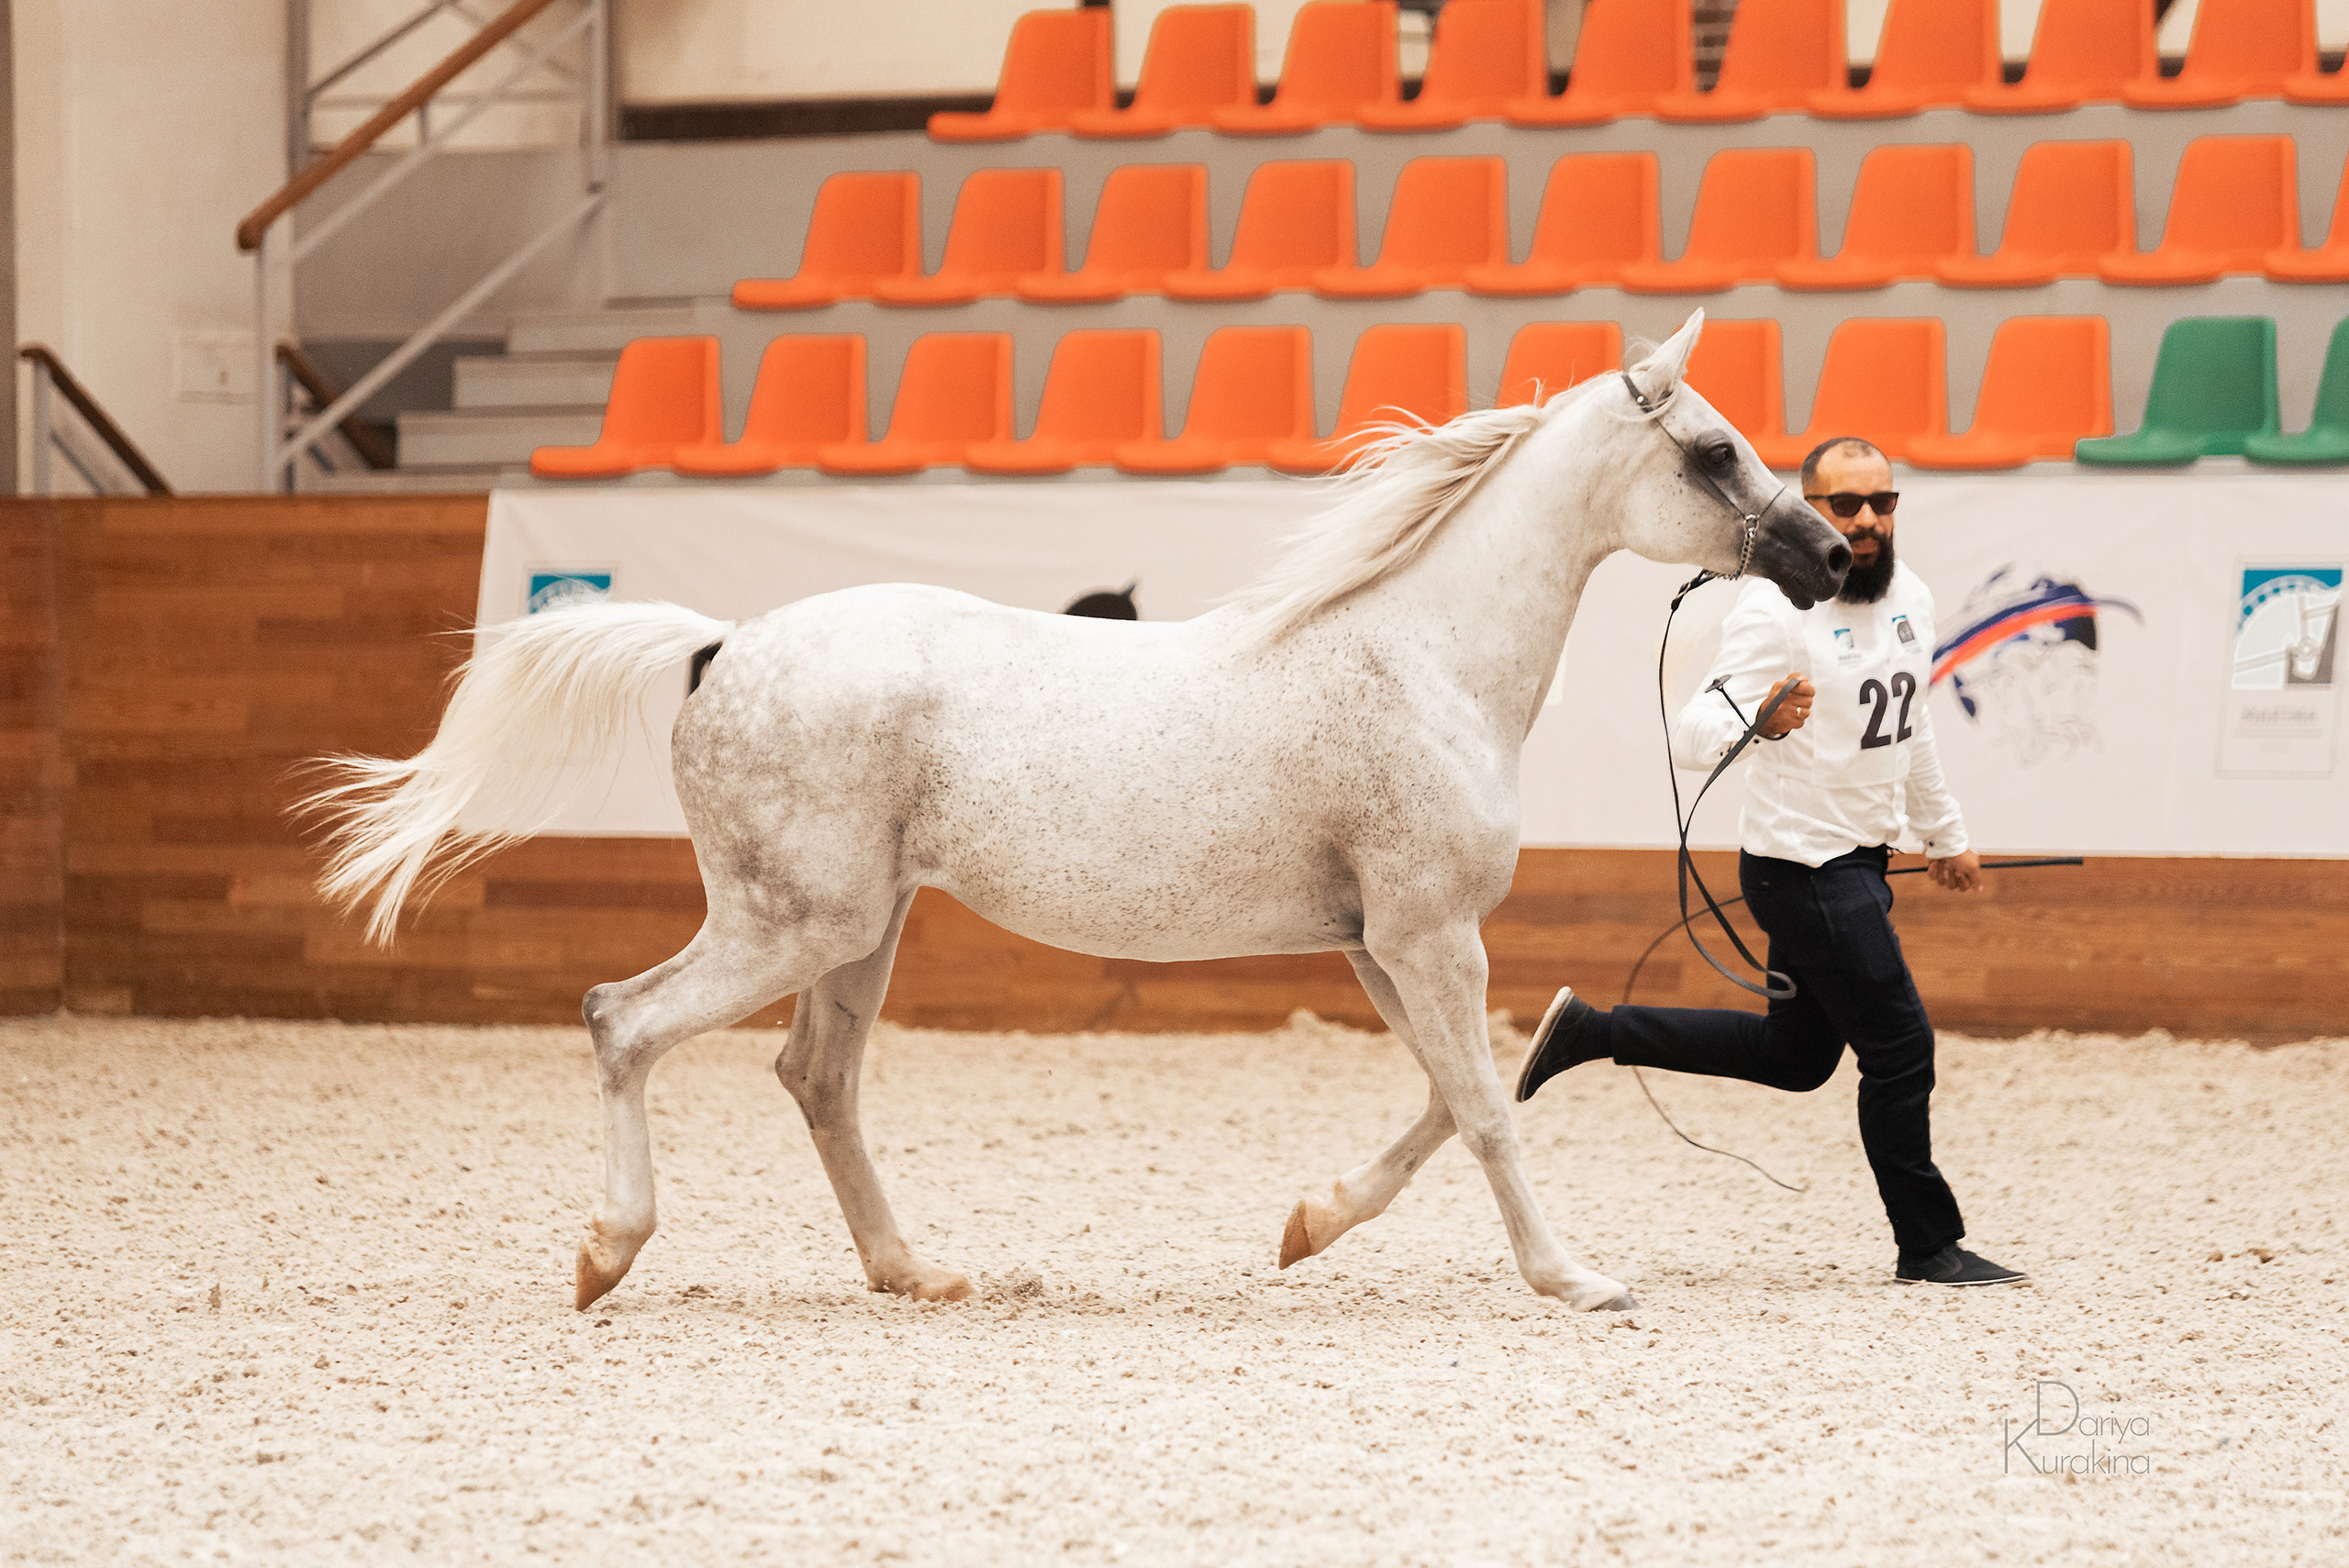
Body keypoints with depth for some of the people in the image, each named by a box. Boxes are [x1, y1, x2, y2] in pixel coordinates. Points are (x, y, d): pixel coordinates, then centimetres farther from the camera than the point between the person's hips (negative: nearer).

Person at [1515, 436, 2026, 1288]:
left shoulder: (1909, 596, 5)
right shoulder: (1776, 610, -20)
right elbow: (1693, 735, -28)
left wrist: (1944, 833, 31)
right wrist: (1758, 718, -49)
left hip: (1858, 861, 9)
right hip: (1804, 866, -9)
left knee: (1796, 1055, 19)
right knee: (1899, 1048, -6)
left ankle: (1591, 1029, 27)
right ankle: (1928, 1249, 8)